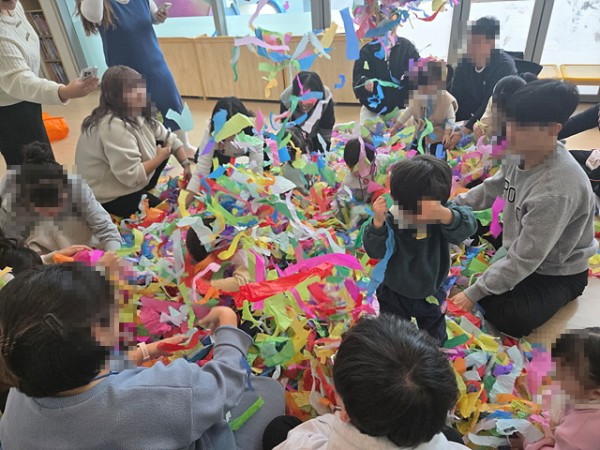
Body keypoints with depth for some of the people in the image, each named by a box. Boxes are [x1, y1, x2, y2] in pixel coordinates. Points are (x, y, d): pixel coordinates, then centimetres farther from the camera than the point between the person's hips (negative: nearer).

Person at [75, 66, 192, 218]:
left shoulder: (137, 114, -1)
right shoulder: (113, 126, -32)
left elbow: (169, 138, 6)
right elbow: (132, 176, -34)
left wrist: (186, 165, -7)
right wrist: (160, 158, -20)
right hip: (109, 197, -9)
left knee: (161, 144, 2)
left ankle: (146, 190, 13)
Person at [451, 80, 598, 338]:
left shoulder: (557, 190, -39)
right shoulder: (521, 152, -16)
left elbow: (523, 260, -32)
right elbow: (492, 189, 6)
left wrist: (474, 293, -26)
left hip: (556, 273, -6)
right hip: (519, 244, 7)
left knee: (510, 320, -21)